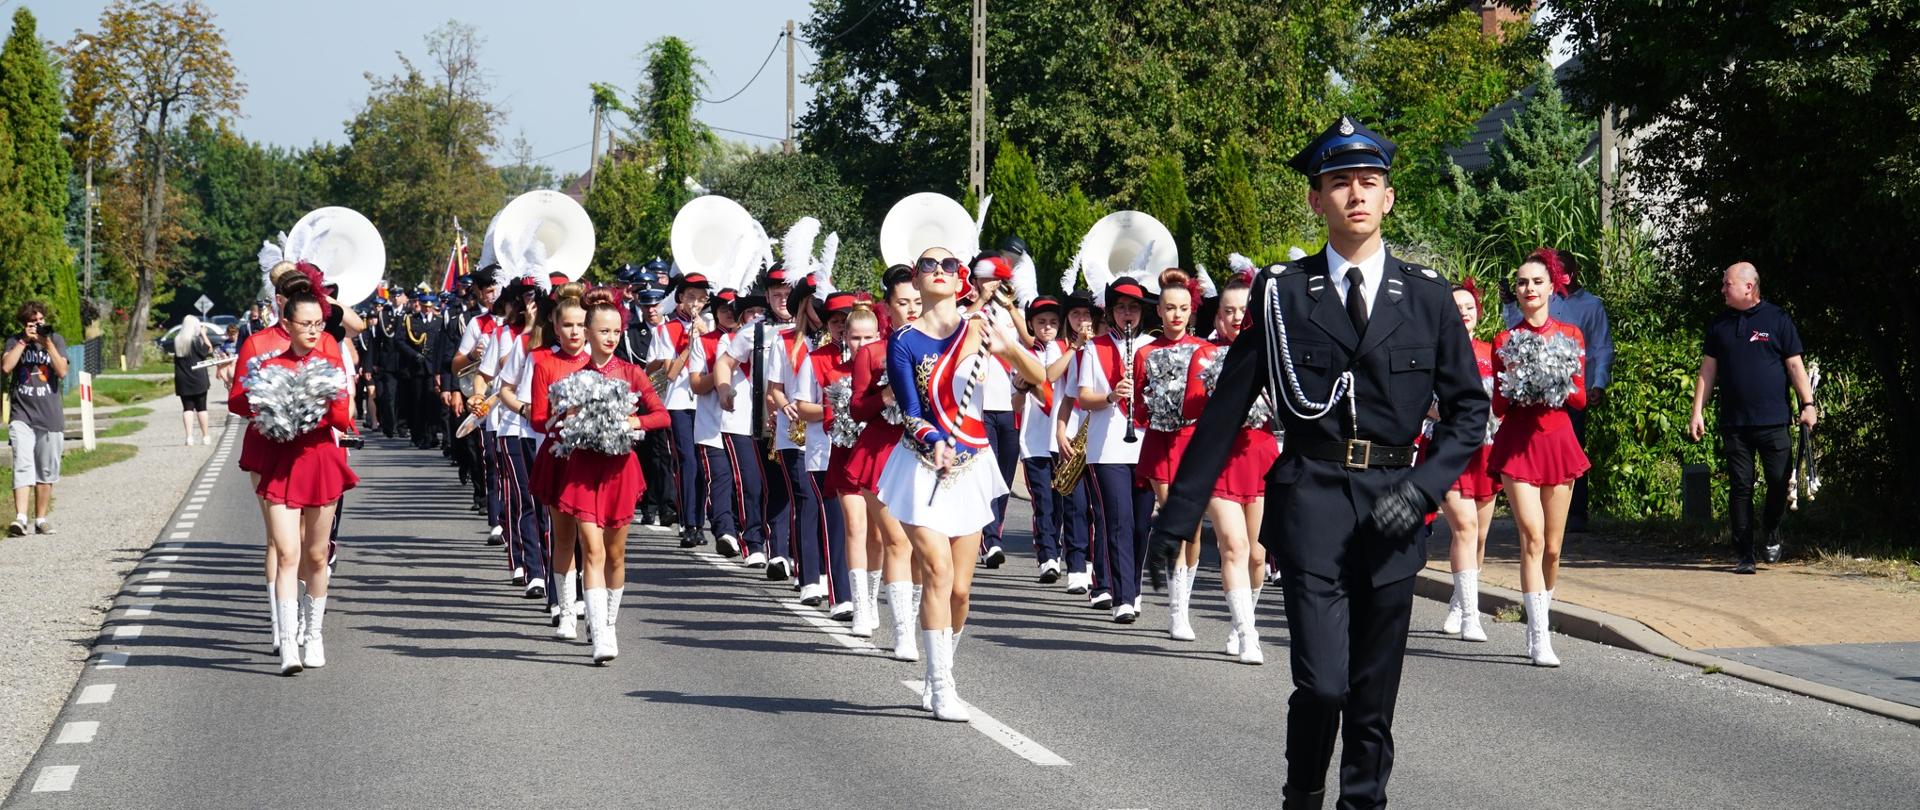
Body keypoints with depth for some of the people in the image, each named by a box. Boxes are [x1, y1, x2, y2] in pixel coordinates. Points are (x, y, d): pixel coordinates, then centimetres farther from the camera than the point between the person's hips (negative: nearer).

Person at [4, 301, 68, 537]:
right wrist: (24, 341, -10)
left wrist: (48, 344, -12)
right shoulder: (14, 341, 5)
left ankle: (41, 518, 16)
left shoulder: (56, 339, 6)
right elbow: (6, 367, -11)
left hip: (50, 416, 2)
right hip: (22, 416, -2)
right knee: (22, 467, -15)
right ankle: (20, 518, -24)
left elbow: (62, 372, -5)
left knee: (46, 472, 6)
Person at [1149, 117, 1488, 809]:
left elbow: (1469, 406, 10)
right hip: (1311, 499, -2)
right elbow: (1225, 410, 4)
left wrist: (1424, 486, -7)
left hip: (1391, 508, 2)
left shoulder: (1426, 297, 8)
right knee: (1322, 683, -12)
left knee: (1374, 696, 6)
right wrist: (1178, 515, 2)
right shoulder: (1282, 294, 3)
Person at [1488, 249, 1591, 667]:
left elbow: (1580, 398, 7)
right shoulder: (1505, 341, 6)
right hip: (1517, 445, -2)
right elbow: (1498, 406, 6)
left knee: (1552, 547, 4)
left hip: (1557, 441, 2)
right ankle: (1540, 638, -18)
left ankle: (1539, 625, 22)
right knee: (1532, 537, -15)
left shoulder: (1570, 335, 9)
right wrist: (1517, 388, -14)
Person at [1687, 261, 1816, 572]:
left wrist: (1808, 405, -3)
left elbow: (1795, 365, 4)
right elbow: (1707, 370, 13)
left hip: (1773, 421, -2)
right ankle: (1743, 555, 6)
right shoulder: (1719, 325, 11)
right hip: (1734, 423, 2)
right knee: (1740, 487, 1)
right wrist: (1697, 412, 7)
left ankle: (1771, 533, 22)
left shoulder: (1777, 320, 3)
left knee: (1779, 480, -5)